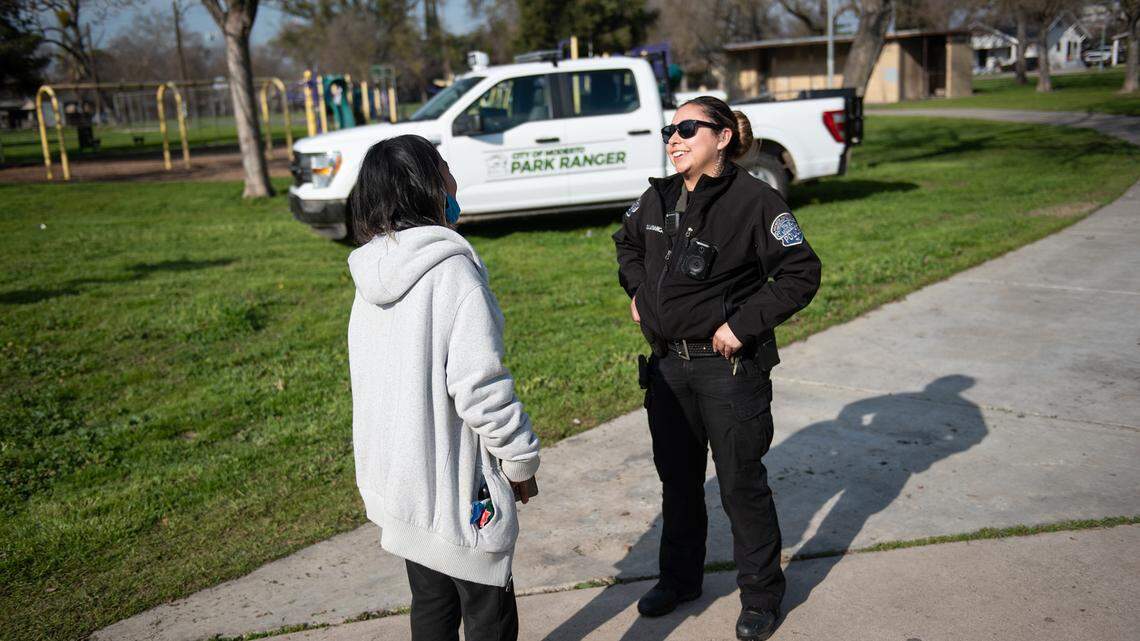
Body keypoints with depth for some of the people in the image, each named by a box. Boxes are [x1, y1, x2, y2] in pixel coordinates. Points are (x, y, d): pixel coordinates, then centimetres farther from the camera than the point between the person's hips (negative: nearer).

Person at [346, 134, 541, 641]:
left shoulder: (371, 275, 4)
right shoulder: (450, 268, -20)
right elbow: (479, 385, -23)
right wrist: (521, 460, -9)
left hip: (397, 477, 8)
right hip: (454, 481, -7)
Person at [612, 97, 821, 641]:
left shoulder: (755, 201, -15)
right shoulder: (657, 199, 3)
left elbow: (801, 273, -15)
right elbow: (627, 241, 24)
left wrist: (744, 323, -19)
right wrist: (637, 291, 10)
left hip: (729, 366, -6)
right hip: (668, 362, 6)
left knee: (741, 483, 6)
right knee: (677, 477, 19)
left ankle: (760, 594, 26)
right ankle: (679, 578, 38)